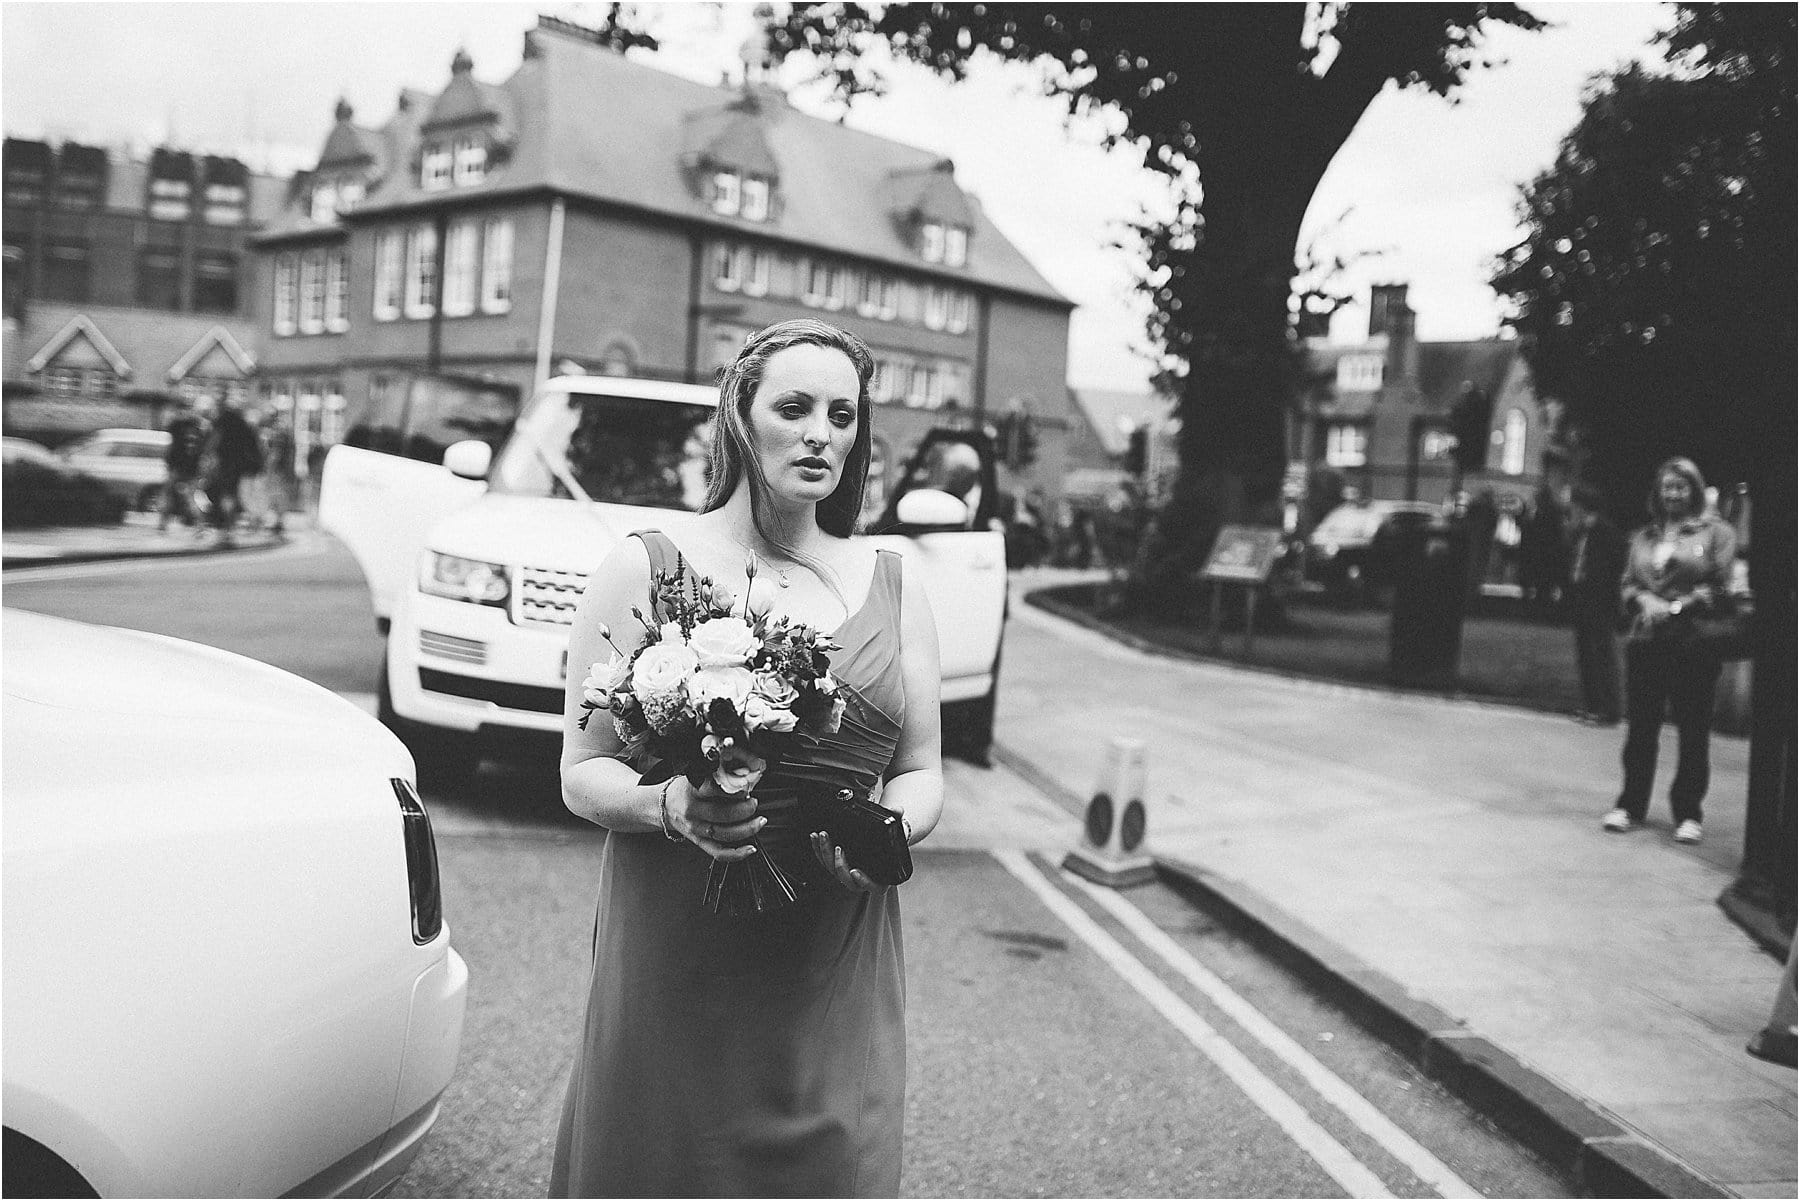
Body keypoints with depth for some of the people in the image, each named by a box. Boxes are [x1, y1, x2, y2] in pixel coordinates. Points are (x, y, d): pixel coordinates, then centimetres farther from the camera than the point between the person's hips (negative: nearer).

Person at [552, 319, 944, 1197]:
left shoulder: (893, 589, 9)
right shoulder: (645, 568, 0)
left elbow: (921, 772, 12)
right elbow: (581, 776, -1)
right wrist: (670, 806, -21)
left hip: (835, 970, 3)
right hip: (673, 962, -2)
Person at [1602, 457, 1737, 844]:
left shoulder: (1716, 533, 3)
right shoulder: (1644, 537, 16)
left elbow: (1721, 586, -5)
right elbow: (1627, 585, 13)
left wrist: (1676, 608, -15)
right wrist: (1645, 602, -8)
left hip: (1695, 642, -4)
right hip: (1646, 641, 4)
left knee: (1693, 730, 1)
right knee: (1639, 727, 6)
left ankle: (1688, 812, 10)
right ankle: (1631, 805, 16)